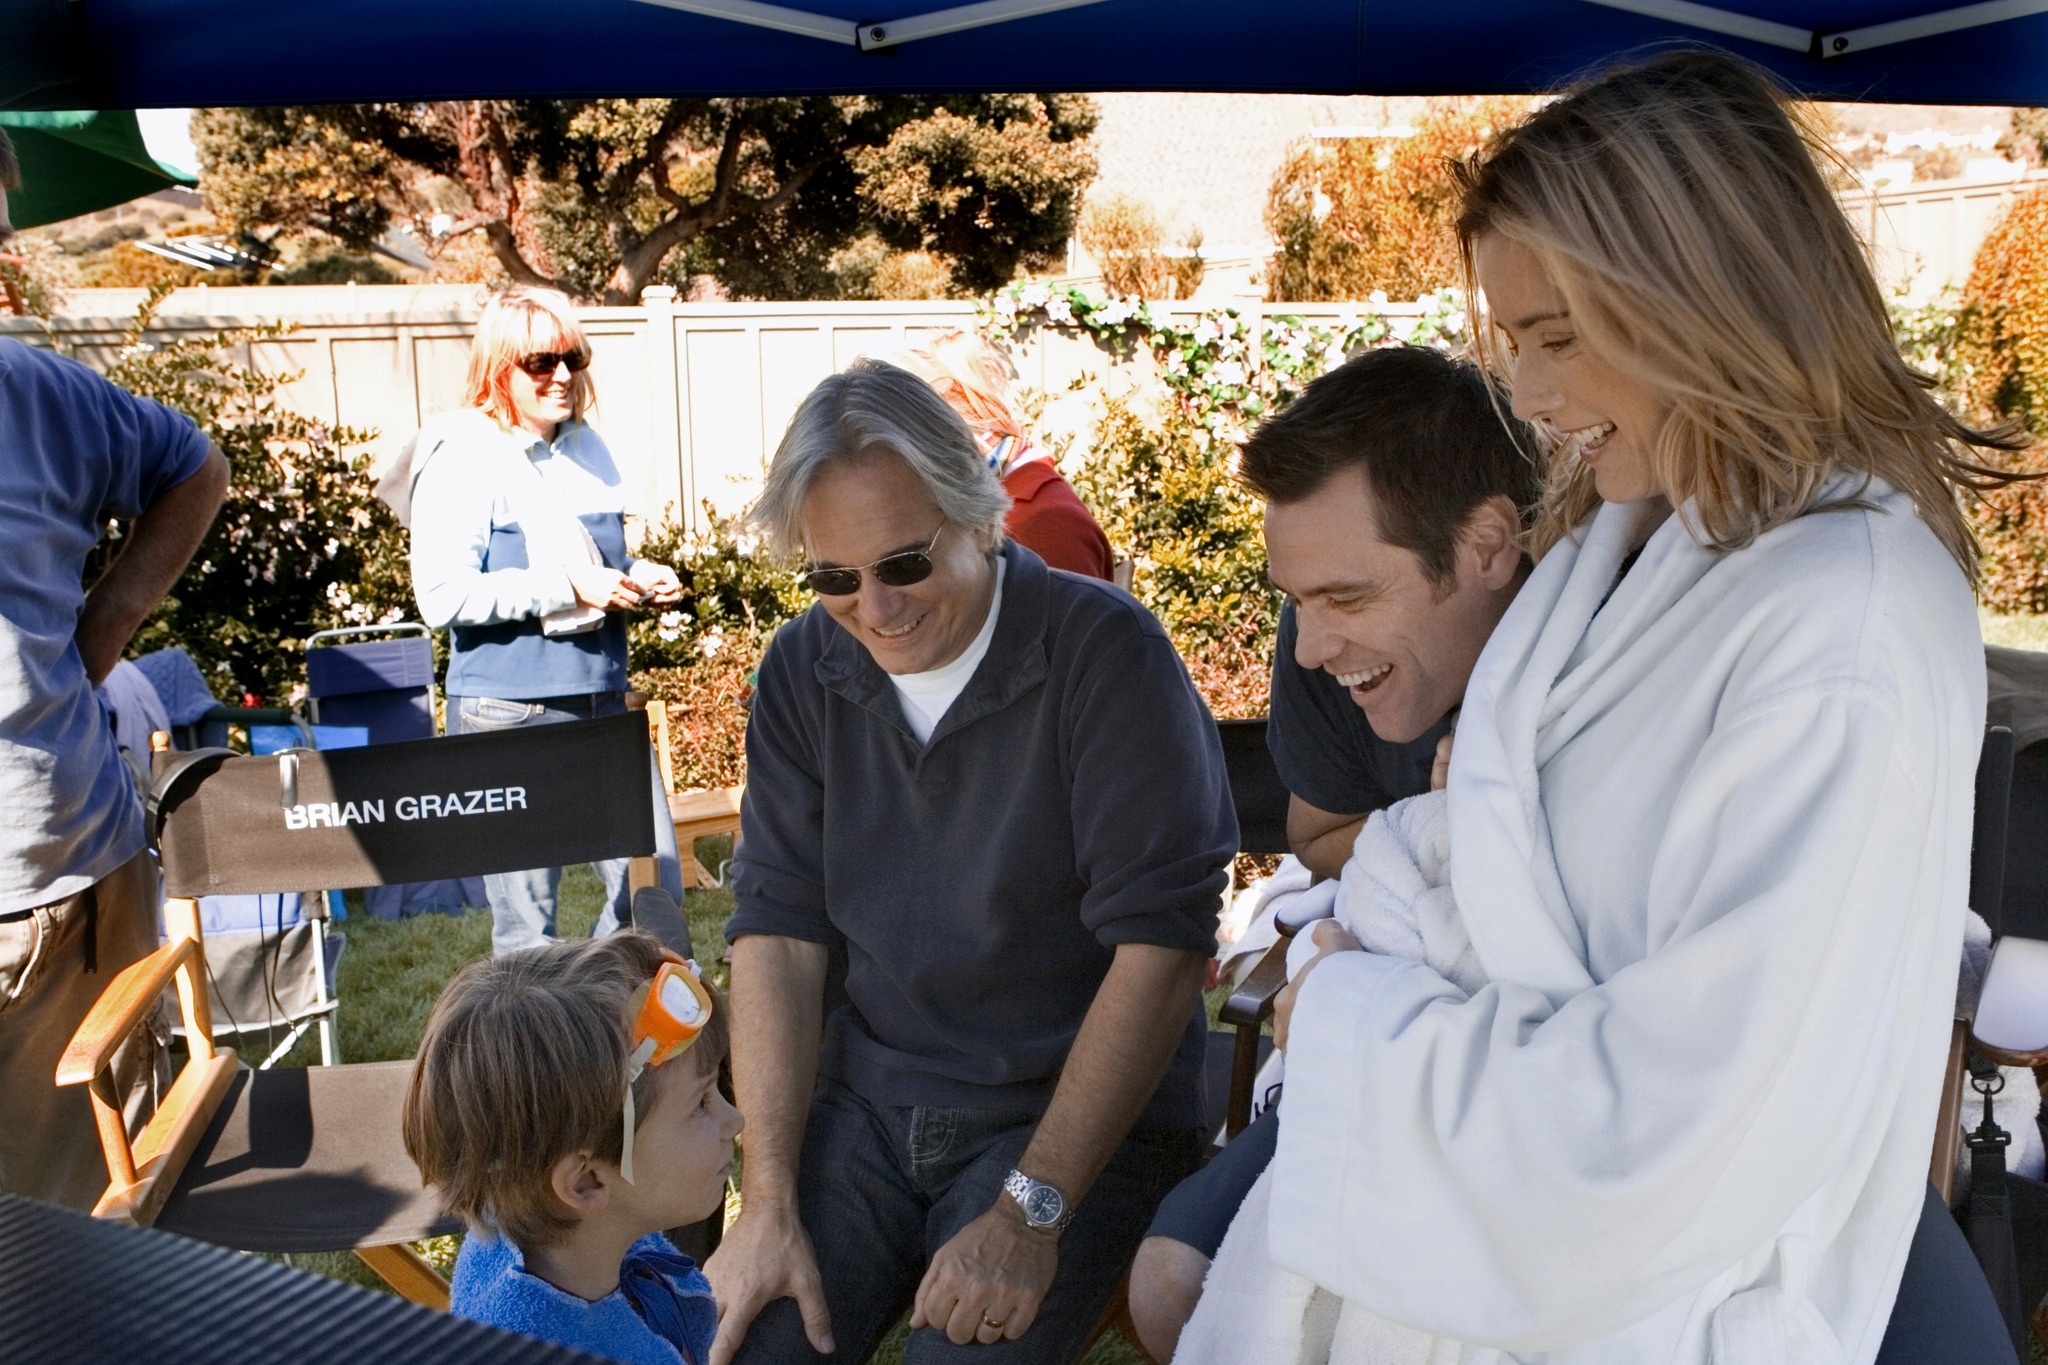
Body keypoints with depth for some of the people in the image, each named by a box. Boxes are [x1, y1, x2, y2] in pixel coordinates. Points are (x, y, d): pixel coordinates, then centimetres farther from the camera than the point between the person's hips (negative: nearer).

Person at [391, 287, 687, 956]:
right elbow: (442, 595, -17)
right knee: (526, 920, 3)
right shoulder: (462, 459, -9)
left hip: (603, 699, 6)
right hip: (510, 712, -6)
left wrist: (640, 578, 3)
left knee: (655, 884, 6)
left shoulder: (587, 447, 12)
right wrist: (567, 587, -21)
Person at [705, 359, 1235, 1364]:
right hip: (863, 1096, 4)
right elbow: (779, 932, -1)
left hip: (1075, 1109, -3)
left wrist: (1031, 1210, -21)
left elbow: (1161, 943, -18)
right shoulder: (805, 670, 1)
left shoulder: (1103, 652, -15)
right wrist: (767, 1205, -9)